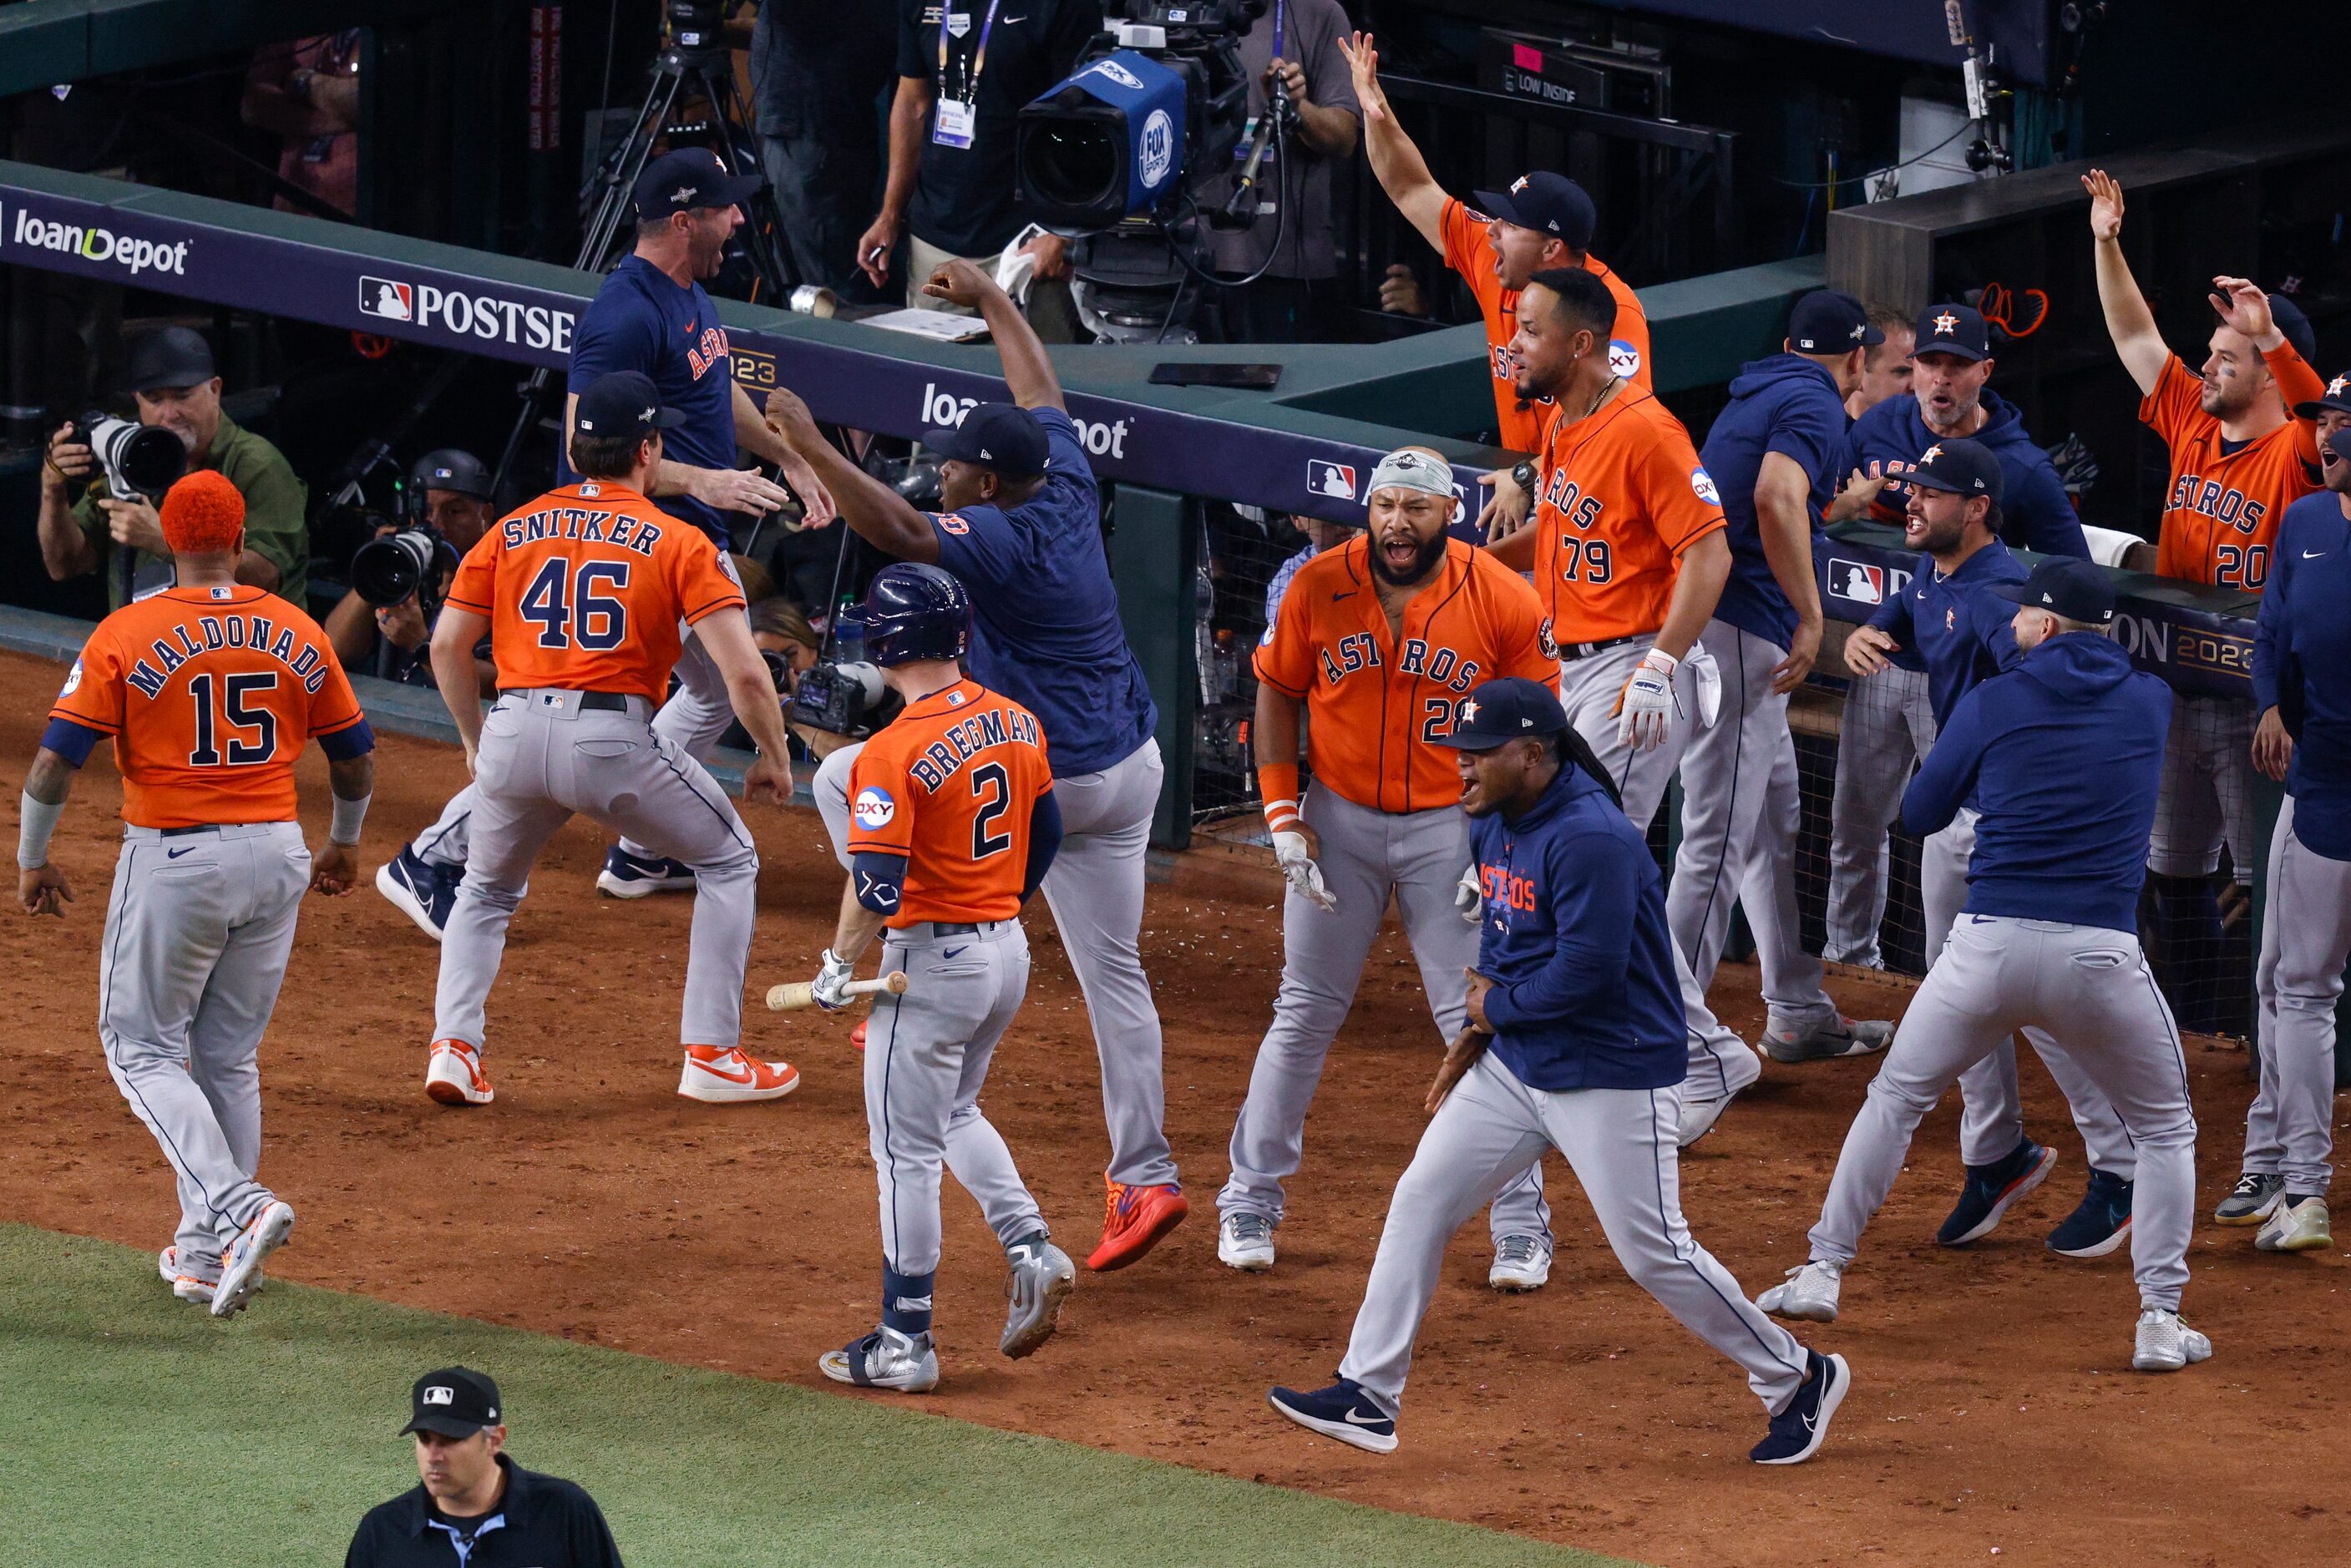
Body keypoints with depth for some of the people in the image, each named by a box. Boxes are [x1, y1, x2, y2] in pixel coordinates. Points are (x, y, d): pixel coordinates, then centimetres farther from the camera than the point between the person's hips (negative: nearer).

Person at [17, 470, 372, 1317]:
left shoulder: (127, 635, -9)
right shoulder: (298, 635, 3)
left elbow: (54, 760, -11)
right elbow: (356, 759, 12)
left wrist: (32, 860, 4)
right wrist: (344, 842, 30)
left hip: (173, 862, -4)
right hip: (276, 857, 4)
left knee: (143, 1047, 6)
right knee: (228, 1056, 16)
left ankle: (236, 1207, -16)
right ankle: (207, 1252, 18)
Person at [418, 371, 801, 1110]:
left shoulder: (514, 530, 14)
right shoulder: (679, 543, 3)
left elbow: (447, 645, 12)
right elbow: (744, 671, -5)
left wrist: (475, 738, 27)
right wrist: (773, 758, 10)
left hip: (514, 734, 3)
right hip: (614, 736, -3)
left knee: (487, 890, 29)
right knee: (728, 861, 19)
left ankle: (453, 1048, 10)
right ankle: (711, 1056, 14)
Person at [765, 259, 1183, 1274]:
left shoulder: (1002, 538, -23)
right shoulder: (1067, 488, 1)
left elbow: (897, 532, -38)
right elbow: (1040, 394, 20)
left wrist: (810, 447, -34)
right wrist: (989, 299, 31)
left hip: (1047, 778, -9)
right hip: (1127, 765, 9)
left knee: (844, 780, 9)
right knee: (1112, 970, 11)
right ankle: (1144, 1178, 9)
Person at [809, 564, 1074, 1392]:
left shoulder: (893, 754, -21)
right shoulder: (1015, 723, 2)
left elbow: (876, 886, -23)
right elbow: (1046, 834, 13)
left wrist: (839, 968, -8)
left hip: (932, 959, -8)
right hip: (1009, 950, 8)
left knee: (907, 1147, 2)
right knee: (954, 1111, 28)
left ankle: (906, 1345, 7)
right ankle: (1030, 1245, 12)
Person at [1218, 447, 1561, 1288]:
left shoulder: (1503, 601, -12)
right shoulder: (1319, 587, -8)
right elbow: (1277, 693, 4)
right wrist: (1283, 816, -3)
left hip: (1451, 829, -1)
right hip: (1339, 820, 1)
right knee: (1304, 1013, 8)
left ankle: (1521, 1220, 8)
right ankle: (1249, 1201, 20)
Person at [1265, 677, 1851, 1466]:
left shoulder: (1591, 838, -24)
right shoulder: (1496, 825, 6)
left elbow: (1588, 970, -28)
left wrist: (1498, 1007, -12)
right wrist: (1477, 1033, 6)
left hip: (1612, 1077, -9)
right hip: (1514, 1064, 9)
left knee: (1653, 1252, -4)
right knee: (1421, 1200, 4)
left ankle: (1798, 1379, 14)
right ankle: (1368, 1395, 8)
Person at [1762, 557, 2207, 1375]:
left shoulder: (1992, 701, 3)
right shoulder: (2150, 703, 8)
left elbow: (1920, 812, 13)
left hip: (1990, 943, 0)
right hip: (2101, 955, 0)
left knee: (1895, 1099, 20)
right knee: (2165, 1130, 17)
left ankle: (1823, 1271, 20)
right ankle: (2161, 1321, 5)